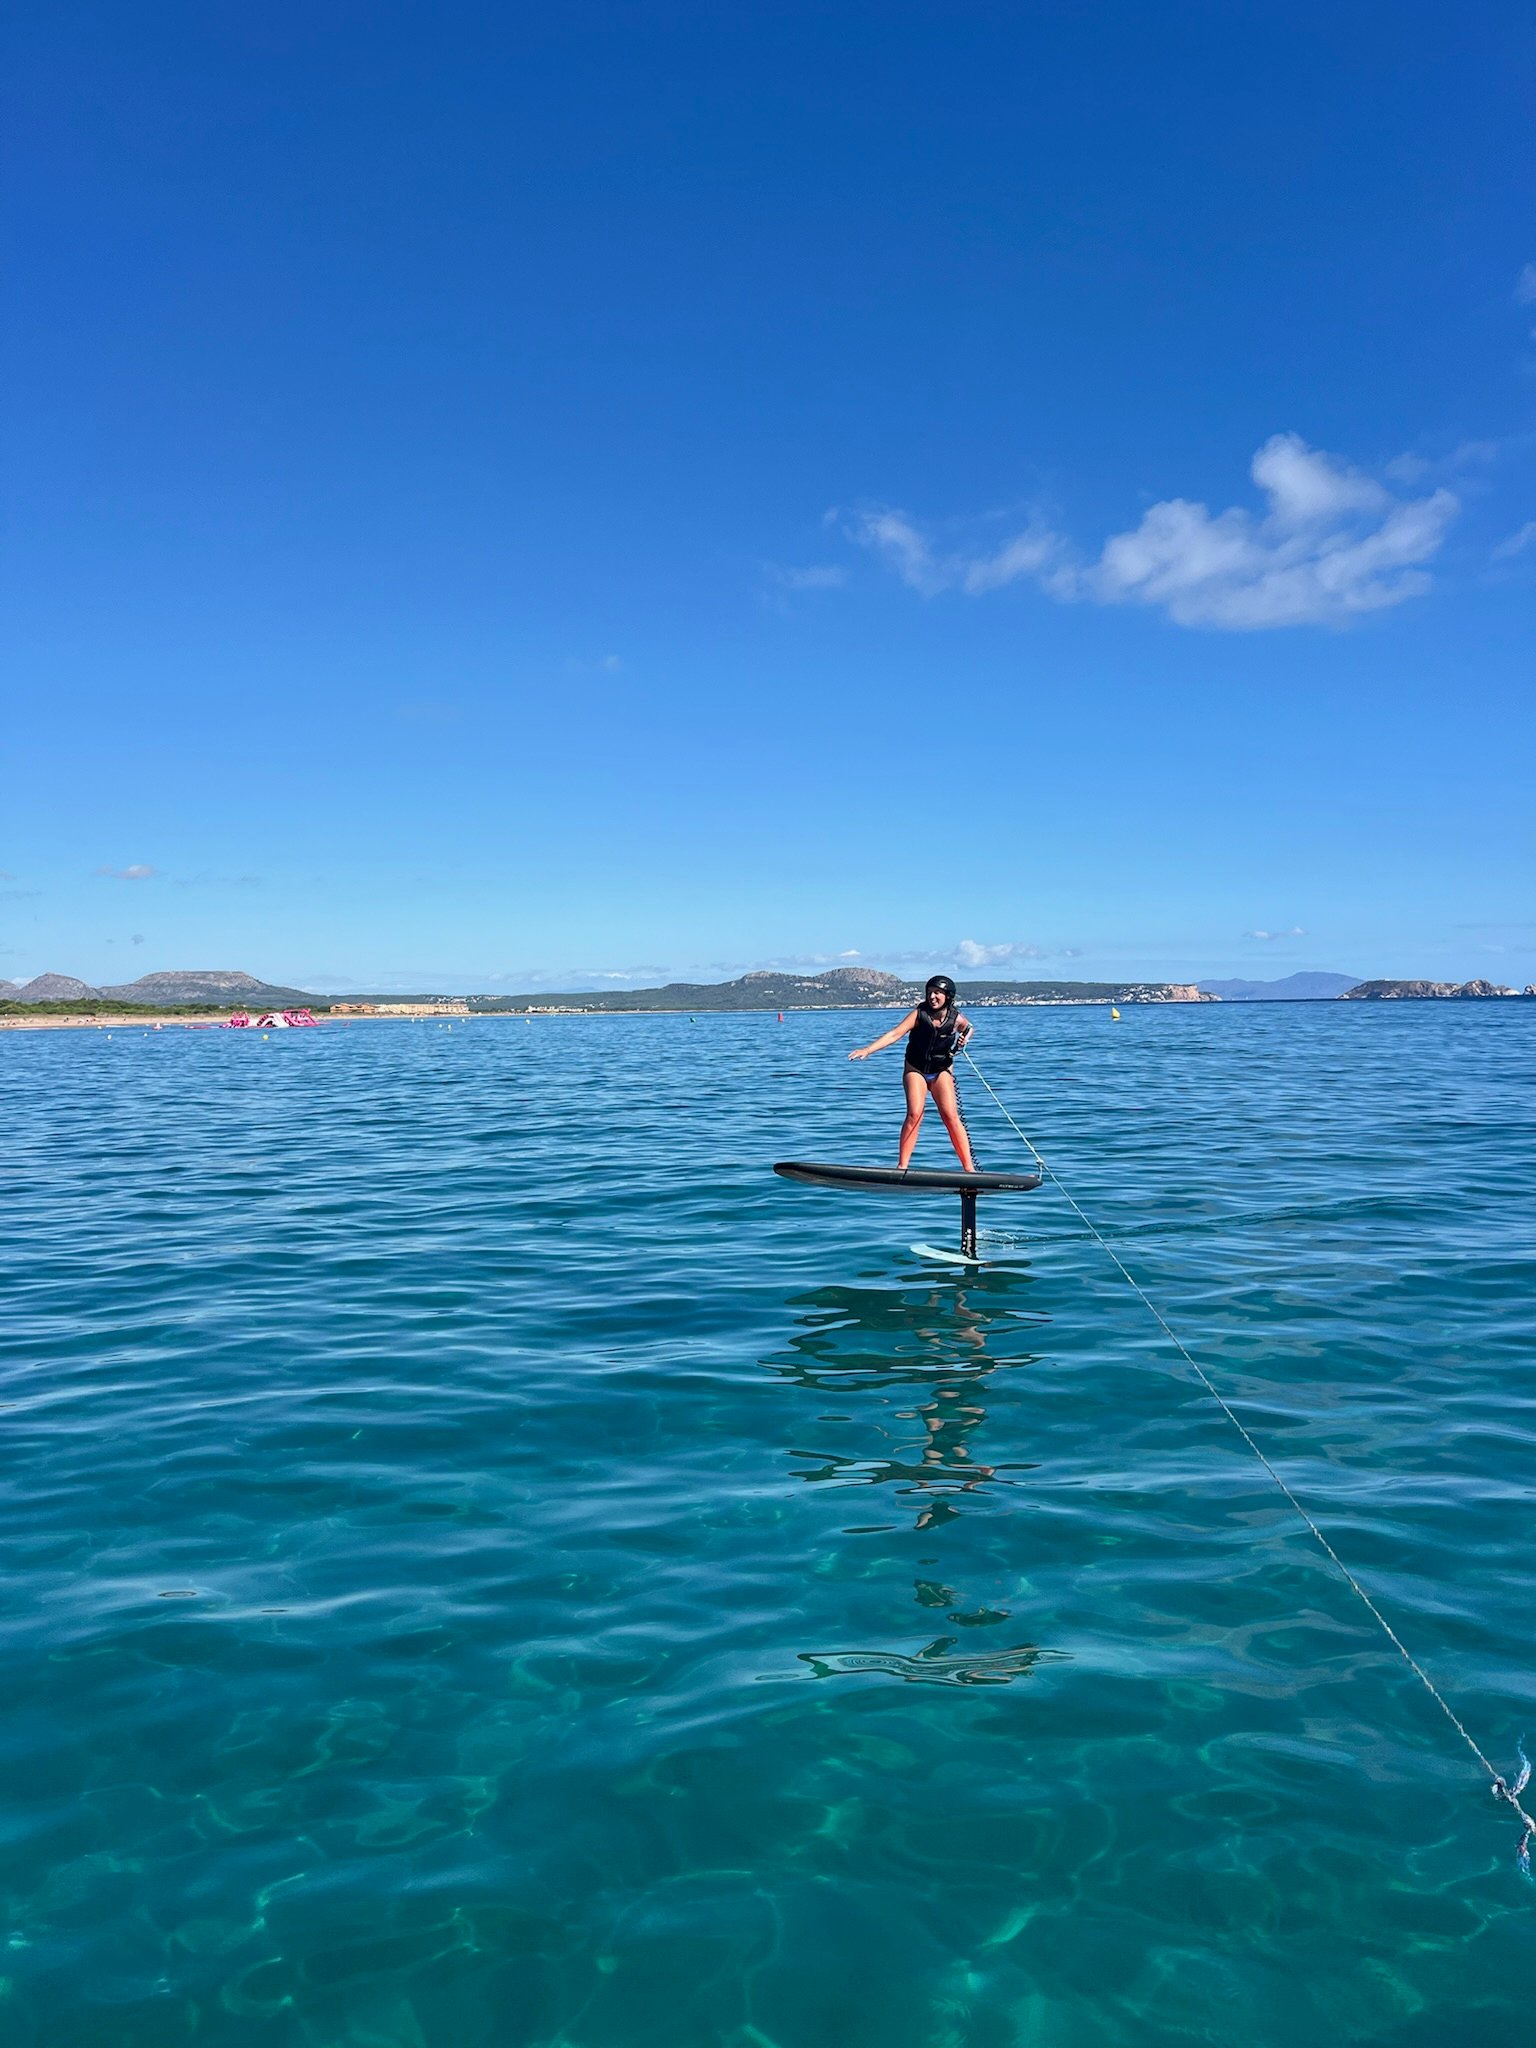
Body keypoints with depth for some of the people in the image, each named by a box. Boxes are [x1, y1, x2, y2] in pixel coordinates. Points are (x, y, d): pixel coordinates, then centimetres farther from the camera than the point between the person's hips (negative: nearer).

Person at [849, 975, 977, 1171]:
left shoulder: (956, 1019, -9)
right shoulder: (919, 1014, -15)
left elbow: (968, 1028, 16)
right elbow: (895, 1034, -24)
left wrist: (964, 1038, -7)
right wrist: (868, 1049, -35)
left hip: (941, 1071, 1)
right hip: (915, 1070, -1)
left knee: (951, 1116, -11)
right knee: (914, 1114, -18)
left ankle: (969, 1168, -6)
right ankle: (902, 1167, -11)